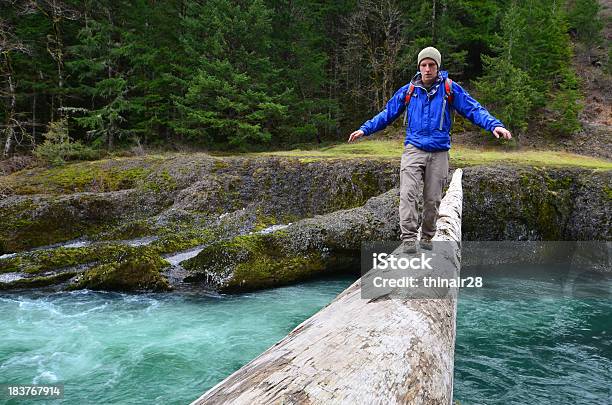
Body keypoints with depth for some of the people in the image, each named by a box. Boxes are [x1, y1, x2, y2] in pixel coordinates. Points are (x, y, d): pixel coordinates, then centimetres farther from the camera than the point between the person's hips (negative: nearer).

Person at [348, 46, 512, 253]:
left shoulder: (450, 89, 3)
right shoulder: (408, 91, 7)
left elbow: (474, 110, 0)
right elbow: (387, 114, 15)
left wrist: (495, 125, -15)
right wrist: (365, 129, 9)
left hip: (439, 153, 0)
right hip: (413, 149, 0)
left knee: (432, 199, 6)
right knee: (407, 193, -17)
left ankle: (427, 237, 24)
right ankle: (409, 238, -17)